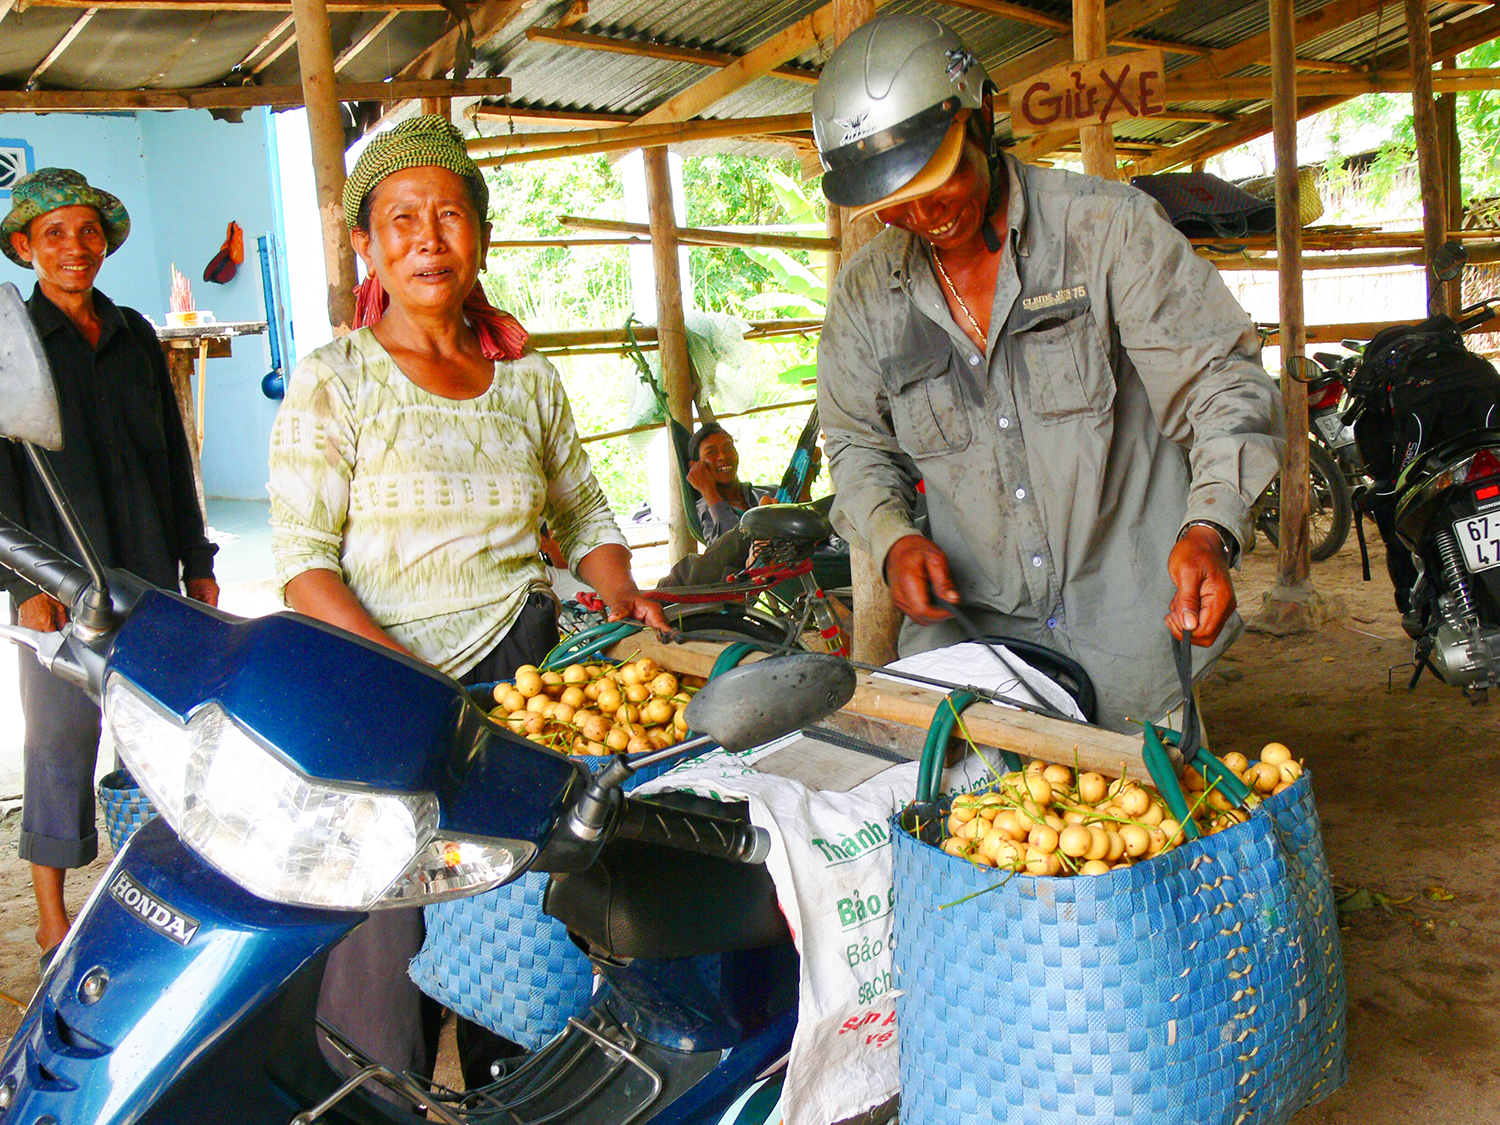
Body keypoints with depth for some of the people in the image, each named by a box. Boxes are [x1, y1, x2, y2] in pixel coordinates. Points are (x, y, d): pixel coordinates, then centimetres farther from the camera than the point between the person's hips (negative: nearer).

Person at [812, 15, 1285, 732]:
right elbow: (858, 445, 16)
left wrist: (1210, 526, -24)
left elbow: (1220, 377, -7)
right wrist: (892, 537, -5)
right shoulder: (864, 293, 4)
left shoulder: (1106, 225, -6)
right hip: (968, 618, 3)